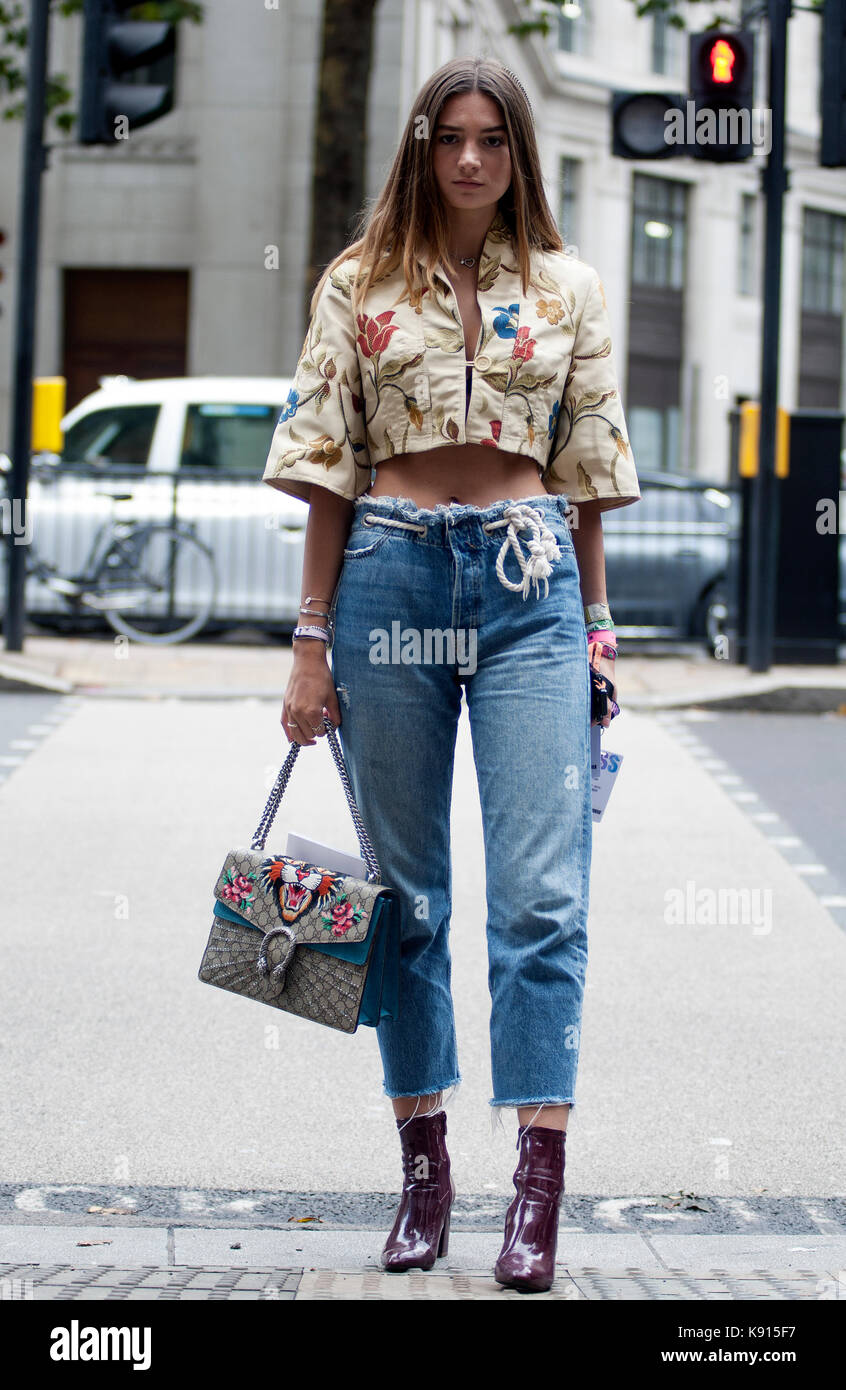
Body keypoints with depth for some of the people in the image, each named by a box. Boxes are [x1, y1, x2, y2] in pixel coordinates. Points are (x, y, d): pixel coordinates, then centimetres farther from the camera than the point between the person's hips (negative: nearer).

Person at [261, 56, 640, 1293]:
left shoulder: (570, 290, 9)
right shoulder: (360, 286, 7)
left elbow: (590, 470, 12)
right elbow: (328, 471, 5)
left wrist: (596, 625, 9)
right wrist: (313, 641, 2)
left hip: (529, 583, 0)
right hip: (391, 573, 1)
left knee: (542, 889, -9)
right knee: (407, 888, 6)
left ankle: (539, 1189, -10)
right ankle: (424, 1165, 15)